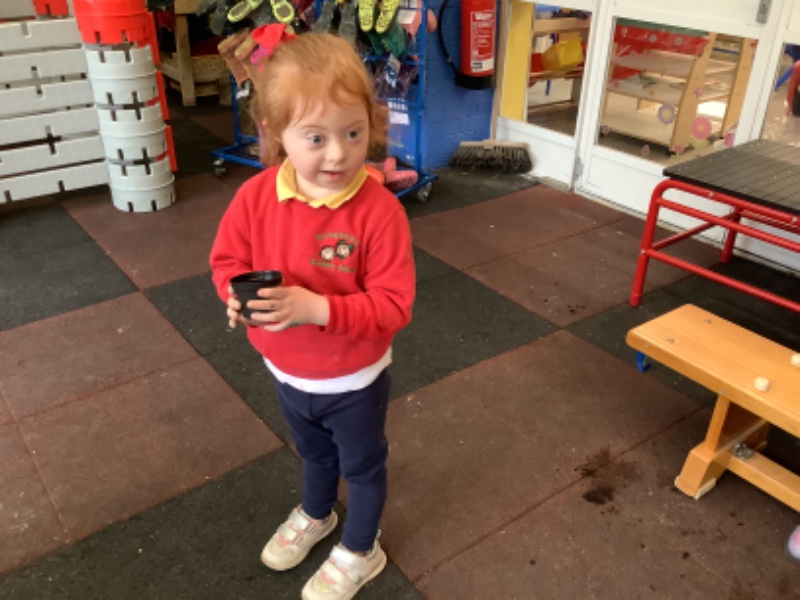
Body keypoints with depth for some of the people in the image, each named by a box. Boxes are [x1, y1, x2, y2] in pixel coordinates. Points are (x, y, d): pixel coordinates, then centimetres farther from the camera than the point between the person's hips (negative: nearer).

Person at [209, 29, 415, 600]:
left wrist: (318, 308, -39)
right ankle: (315, 515, 63)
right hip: (288, 373, 5)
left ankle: (360, 552, 49)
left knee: (362, 465, 22)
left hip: (353, 379, -4)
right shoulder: (256, 196, -17)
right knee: (314, 453, 33)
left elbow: (393, 305, -27)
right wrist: (241, 295, -25)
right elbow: (228, 260, -3)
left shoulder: (379, 210, -30)